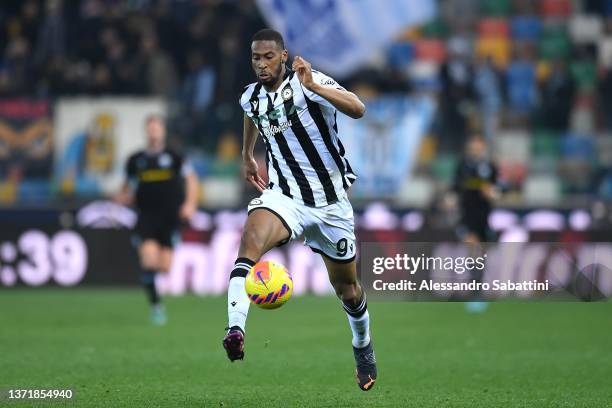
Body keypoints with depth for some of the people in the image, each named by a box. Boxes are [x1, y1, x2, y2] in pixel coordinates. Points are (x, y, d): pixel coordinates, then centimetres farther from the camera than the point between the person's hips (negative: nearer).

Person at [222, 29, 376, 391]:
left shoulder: (308, 82, -16)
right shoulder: (251, 98, 1)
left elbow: (358, 110, -33)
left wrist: (314, 86, -46)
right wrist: (247, 156, 36)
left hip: (331, 201, -2)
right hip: (285, 196, 2)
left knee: (347, 288, 13)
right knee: (251, 239, -32)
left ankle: (363, 346, 44)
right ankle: (235, 331, -46)